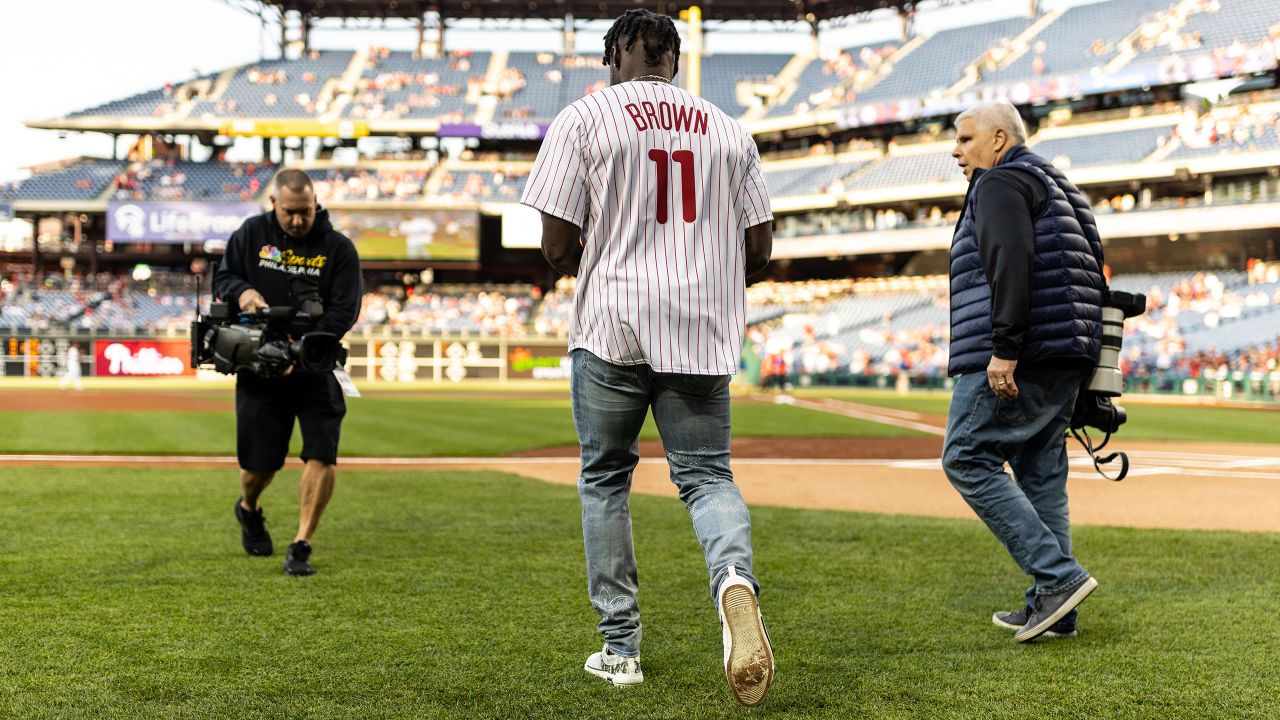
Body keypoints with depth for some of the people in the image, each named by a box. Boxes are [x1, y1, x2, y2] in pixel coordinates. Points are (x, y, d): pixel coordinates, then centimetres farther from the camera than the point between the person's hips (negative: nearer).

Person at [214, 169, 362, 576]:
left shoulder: (338, 248, -3)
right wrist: (242, 291, -14)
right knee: (259, 462, 8)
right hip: (259, 367, 1)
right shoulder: (252, 234, 3)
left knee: (323, 457, -13)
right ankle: (249, 510, 42)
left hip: (317, 370, -1)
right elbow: (222, 277, 12)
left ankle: (301, 545, -2)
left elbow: (345, 309, -8)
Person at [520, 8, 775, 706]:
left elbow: (558, 246, -7)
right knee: (707, 473, 7)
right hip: (703, 334, 2)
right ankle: (734, 579, -26)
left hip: (612, 328, -2)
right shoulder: (727, 130, 10)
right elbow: (758, 248, 9)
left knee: (605, 479, 13)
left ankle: (621, 647, 13)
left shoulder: (584, 118, -1)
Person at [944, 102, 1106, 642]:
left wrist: (1005, 348, -26)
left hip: (1019, 357, -10)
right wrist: (1082, 375, 21)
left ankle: (1059, 576, -13)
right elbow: (1093, 274, 23)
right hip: (1066, 360, 10)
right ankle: (1053, 609, 11)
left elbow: (1012, 260, -21)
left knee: (967, 459, -6)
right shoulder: (1057, 187, 26)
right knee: (1041, 475, 10)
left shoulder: (1000, 183, -4)